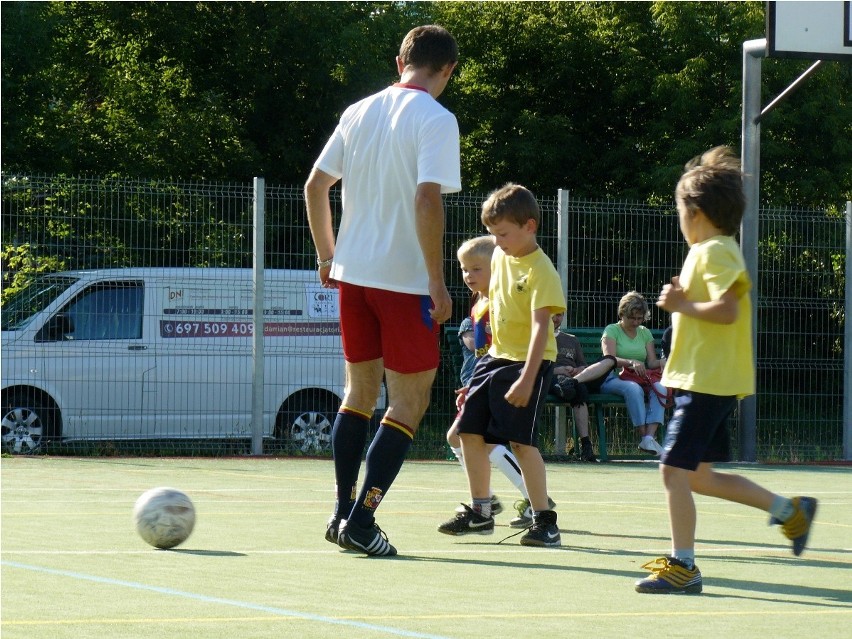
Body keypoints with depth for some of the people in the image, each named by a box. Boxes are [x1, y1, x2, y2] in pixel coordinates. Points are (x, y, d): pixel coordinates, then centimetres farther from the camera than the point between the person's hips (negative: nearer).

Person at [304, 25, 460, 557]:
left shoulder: (360, 113, 8)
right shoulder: (436, 120, -11)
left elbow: (315, 186, 12)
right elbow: (427, 200, -21)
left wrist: (327, 255, 22)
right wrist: (438, 282, -16)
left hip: (352, 274, 6)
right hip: (406, 282, -6)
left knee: (360, 394, 17)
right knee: (409, 404, 0)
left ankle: (344, 513, 17)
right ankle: (360, 521, -7)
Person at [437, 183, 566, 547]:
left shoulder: (540, 271, -17)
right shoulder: (500, 257, 6)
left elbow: (541, 326, -24)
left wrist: (527, 379, -31)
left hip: (527, 362, -8)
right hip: (495, 356, 8)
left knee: (521, 440, -14)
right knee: (470, 432, 8)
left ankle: (545, 521, -8)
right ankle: (480, 513, 22)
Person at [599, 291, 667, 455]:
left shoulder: (645, 333, 19)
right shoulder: (611, 330, 3)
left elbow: (651, 362, 11)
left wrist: (662, 363, -14)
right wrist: (631, 362, -30)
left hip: (642, 379, 5)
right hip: (613, 379, -5)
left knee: (660, 387, -28)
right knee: (633, 388, -38)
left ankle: (650, 436, -39)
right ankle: (643, 435, -39)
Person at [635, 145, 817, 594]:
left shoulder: (714, 252, -14)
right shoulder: (711, 251, 17)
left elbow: (727, 309, -27)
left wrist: (682, 305, -17)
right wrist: (683, 300, 8)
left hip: (707, 382, -11)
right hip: (708, 381, 11)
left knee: (675, 470, -9)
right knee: (699, 477, 14)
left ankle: (682, 565, -6)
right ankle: (790, 510, 20)